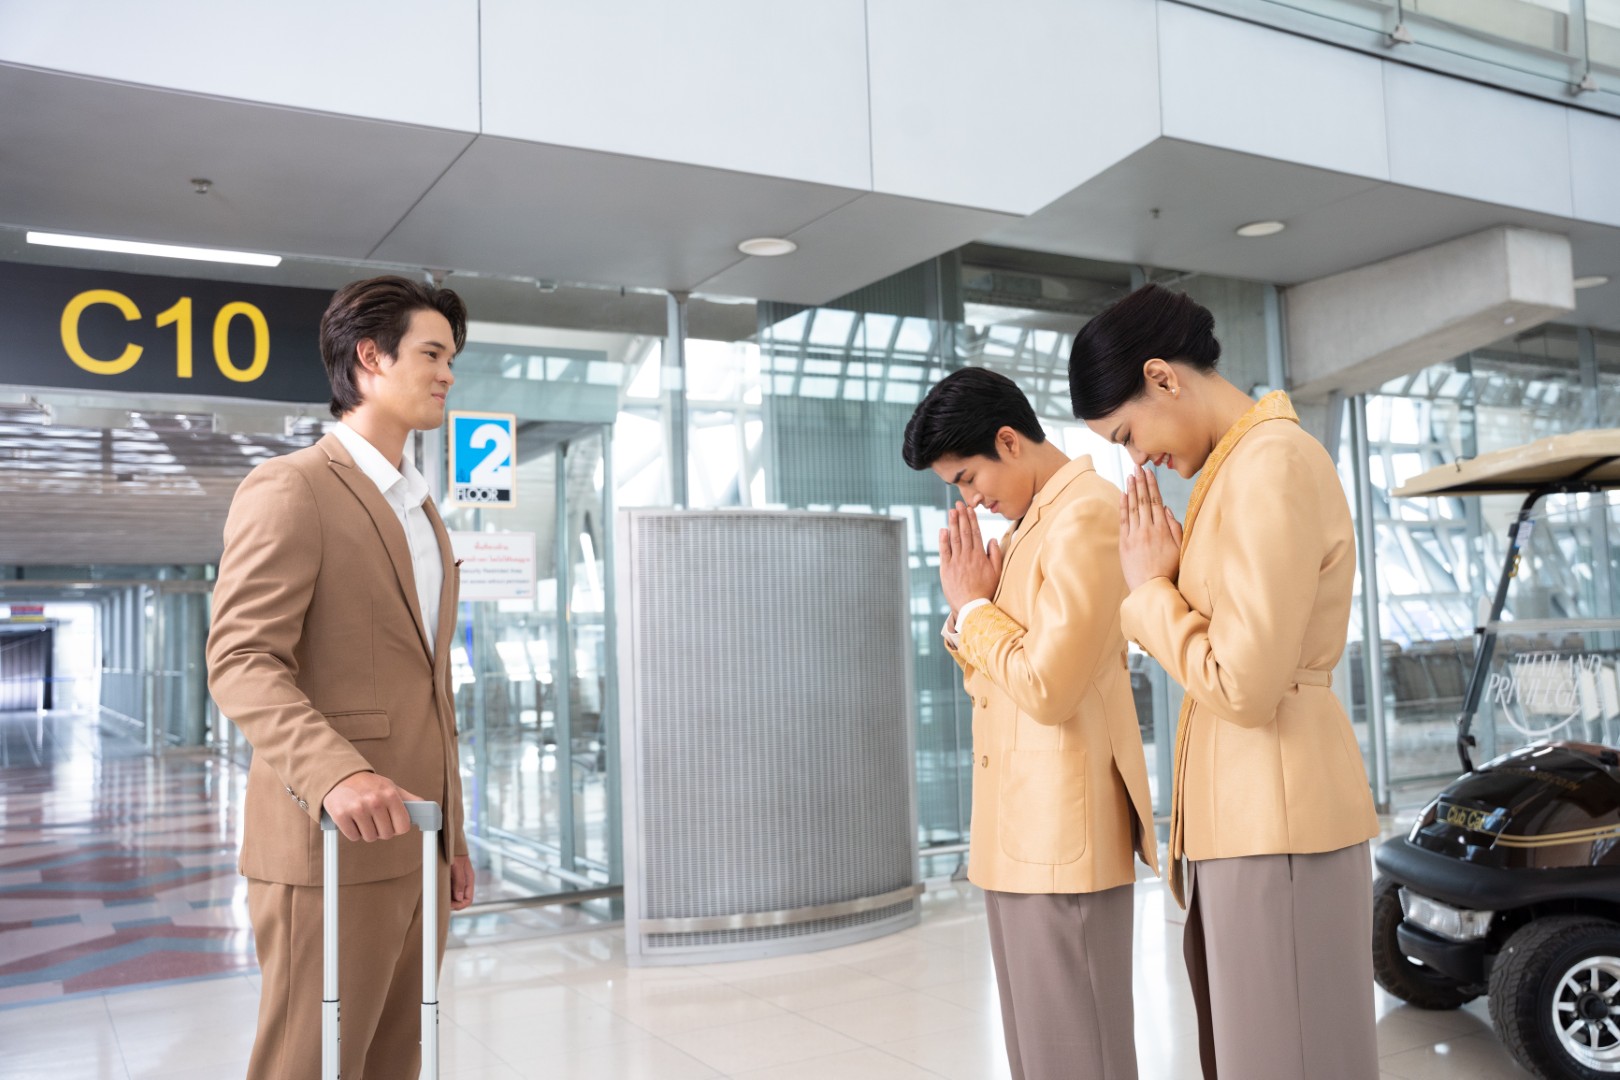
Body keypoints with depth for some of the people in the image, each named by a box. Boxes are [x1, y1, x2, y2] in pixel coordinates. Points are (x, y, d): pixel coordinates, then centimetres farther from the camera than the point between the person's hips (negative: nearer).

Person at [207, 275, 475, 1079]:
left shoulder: (421, 510, 21)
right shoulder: (289, 490, -6)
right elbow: (242, 662, -16)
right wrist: (335, 772, -32)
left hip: (414, 846, 8)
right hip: (330, 847, -8)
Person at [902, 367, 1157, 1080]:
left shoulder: (1086, 513, -13)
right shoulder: (1030, 524, 17)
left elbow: (1047, 686, -21)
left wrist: (974, 607, -7)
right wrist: (966, 607, 3)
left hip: (1062, 836, -10)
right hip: (1016, 834, 10)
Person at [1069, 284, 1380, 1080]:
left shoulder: (1272, 463, -16)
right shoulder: (1243, 465, 15)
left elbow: (1244, 684, -21)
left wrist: (1148, 587, -9)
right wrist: (1174, 574, 6)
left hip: (1277, 817, -10)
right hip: (1244, 812, 10)